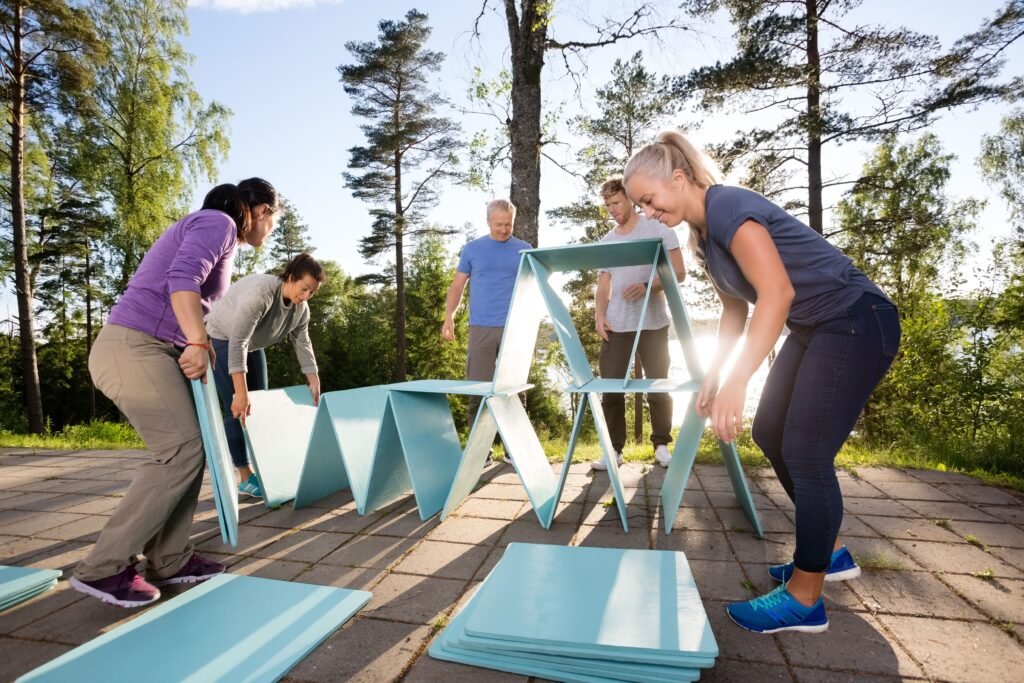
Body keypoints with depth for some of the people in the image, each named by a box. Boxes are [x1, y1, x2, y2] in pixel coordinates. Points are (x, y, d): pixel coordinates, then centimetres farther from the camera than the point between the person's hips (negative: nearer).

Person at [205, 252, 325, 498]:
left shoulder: (301, 308, -13)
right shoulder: (261, 292, -37)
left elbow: (303, 344, -4)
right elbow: (237, 342, -42)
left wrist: (314, 383, -8)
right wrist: (240, 392, -45)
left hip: (252, 345, 8)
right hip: (221, 339, -8)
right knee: (238, 410, -12)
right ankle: (246, 478, -4)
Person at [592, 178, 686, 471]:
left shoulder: (658, 229, 2)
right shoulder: (606, 242, 15)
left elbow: (678, 272, -4)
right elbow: (603, 283, 12)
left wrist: (647, 286, -21)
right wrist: (599, 315, -5)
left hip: (652, 323, -3)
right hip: (616, 325, 3)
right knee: (611, 388, -1)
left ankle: (661, 444, 19)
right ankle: (614, 448, 7)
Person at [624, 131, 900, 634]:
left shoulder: (729, 206, -21)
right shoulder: (703, 235, 7)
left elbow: (778, 293, -33)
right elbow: (736, 308, 14)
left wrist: (737, 382, -39)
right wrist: (712, 377, 10)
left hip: (857, 322, -10)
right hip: (813, 329, 10)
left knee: (805, 451, -9)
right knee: (770, 433, 12)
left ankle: (804, 600, 7)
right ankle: (830, 553, 29)